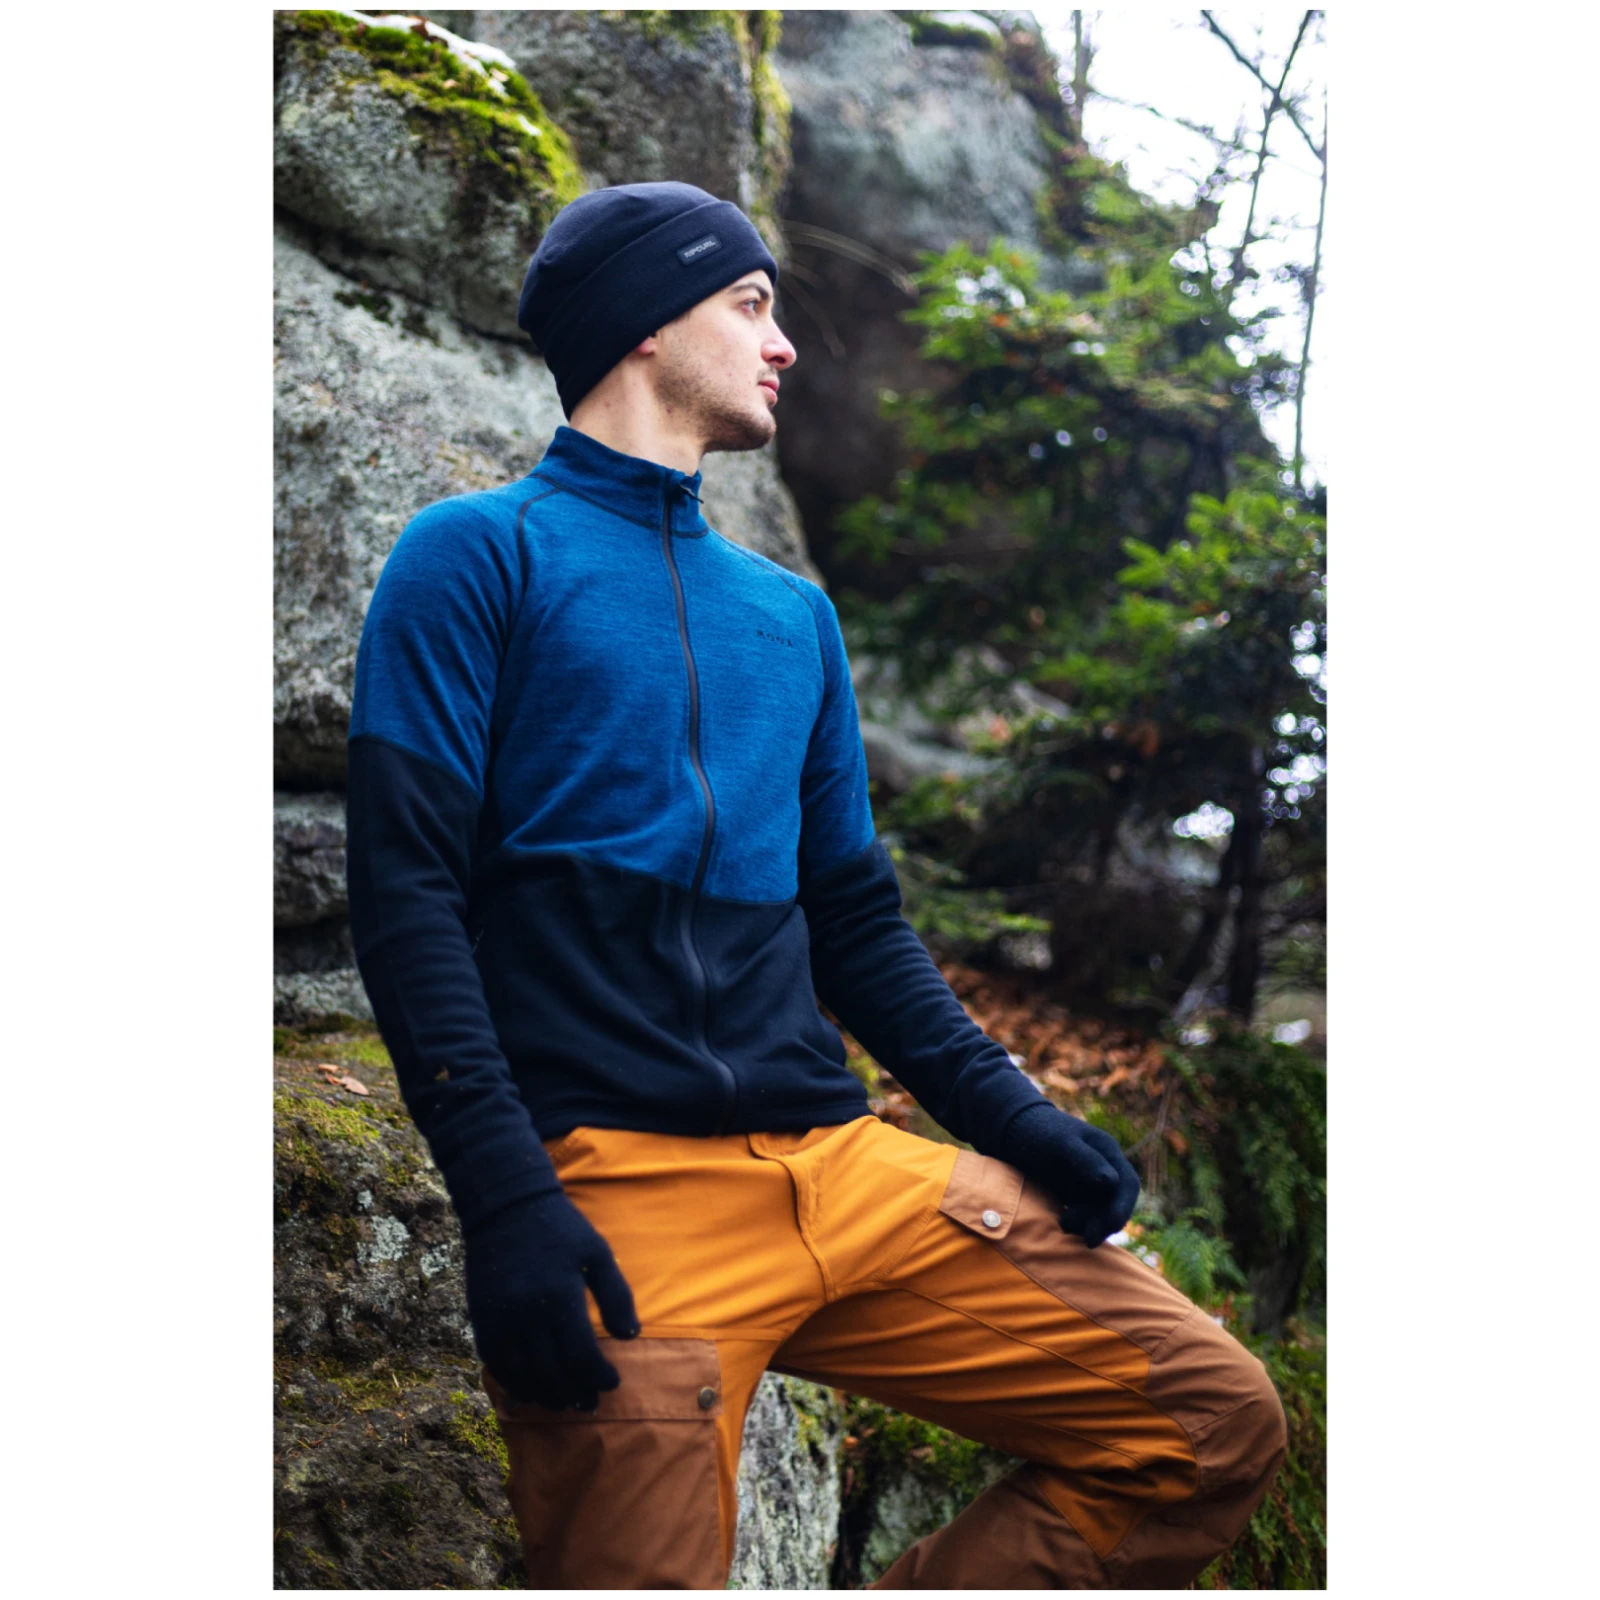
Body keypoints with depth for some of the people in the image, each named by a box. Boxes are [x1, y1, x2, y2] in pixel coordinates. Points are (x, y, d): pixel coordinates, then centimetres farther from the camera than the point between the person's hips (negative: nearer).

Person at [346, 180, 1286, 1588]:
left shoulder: (793, 612, 22)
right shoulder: (479, 557, 4)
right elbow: (406, 892, -7)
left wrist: (1011, 1114, 7)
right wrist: (505, 1199, -18)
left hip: (842, 1163, 6)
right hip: (615, 1190, -5)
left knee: (1216, 1423, 1)